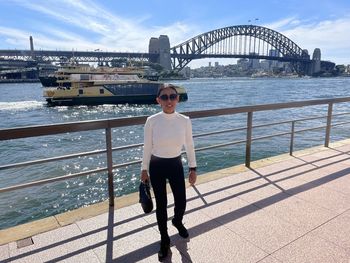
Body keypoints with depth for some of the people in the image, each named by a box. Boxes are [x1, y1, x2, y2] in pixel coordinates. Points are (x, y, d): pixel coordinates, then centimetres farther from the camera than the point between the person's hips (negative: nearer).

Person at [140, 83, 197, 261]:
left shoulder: (185, 120, -10)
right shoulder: (152, 121, -14)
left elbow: (189, 146, 0)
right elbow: (147, 147, -4)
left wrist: (193, 168, 4)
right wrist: (144, 169, 2)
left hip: (176, 165, 1)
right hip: (156, 166, -1)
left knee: (181, 202, 11)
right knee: (161, 204, 10)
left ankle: (177, 221, 50)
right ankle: (164, 240, 35)